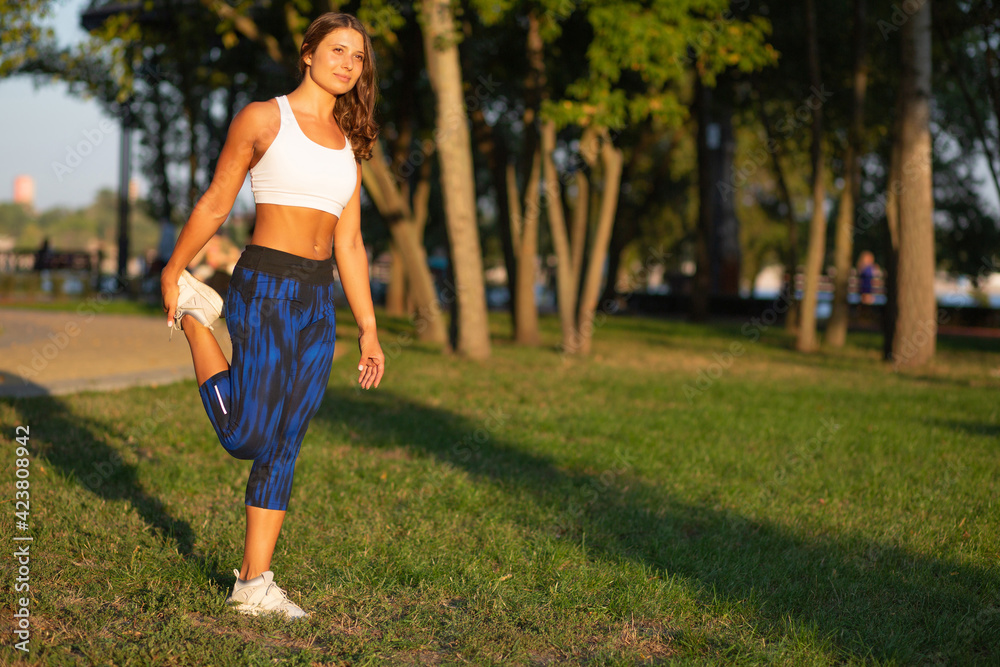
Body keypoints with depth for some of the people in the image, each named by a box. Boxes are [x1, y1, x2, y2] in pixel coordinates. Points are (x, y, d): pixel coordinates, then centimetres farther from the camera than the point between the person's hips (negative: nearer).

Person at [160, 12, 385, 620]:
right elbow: (216, 204, 4)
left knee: (284, 449, 5)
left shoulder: (349, 143, 13)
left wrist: (369, 330, 13)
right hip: (264, 290, -5)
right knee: (247, 437, -6)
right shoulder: (262, 118, -3)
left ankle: (255, 584, 12)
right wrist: (172, 273, 11)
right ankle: (197, 314, 17)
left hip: (318, 301, 6)